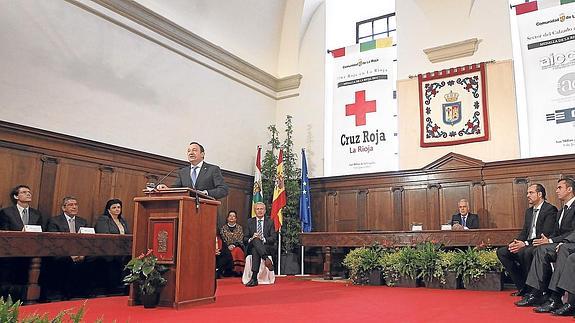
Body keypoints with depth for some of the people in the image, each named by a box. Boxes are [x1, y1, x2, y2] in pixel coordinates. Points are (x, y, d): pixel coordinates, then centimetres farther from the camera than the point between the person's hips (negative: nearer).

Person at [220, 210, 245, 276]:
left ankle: (239, 270, -32)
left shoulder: (239, 228, 14)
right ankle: (232, 270, -31)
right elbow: (223, 239, 6)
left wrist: (234, 245, -12)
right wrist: (228, 246, -12)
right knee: (231, 253, -35)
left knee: (238, 251, -35)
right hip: (227, 248, 0)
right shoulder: (223, 228, 14)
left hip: (237, 246, 0)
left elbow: (240, 240, 5)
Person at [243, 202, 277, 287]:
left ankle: (254, 278, -45)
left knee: (255, 250, -37)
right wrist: (251, 239, -16)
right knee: (255, 240, -37)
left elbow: (274, 238, 1)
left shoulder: (270, 221, 11)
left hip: (266, 247, -1)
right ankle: (266, 259, -51)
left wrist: (263, 239, -17)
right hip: (251, 247, 1)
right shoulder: (250, 221, 14)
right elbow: (245, 239, 8)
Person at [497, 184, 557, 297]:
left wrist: (525, 244, -26)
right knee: (501, 252, -7)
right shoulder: (529, 211, 20)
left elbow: (546, 234, -18)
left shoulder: (550, 209, -7)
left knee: (524, 252, -37)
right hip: (527, 245, 9)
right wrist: (516, 242, -5)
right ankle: (522, 287, -3)